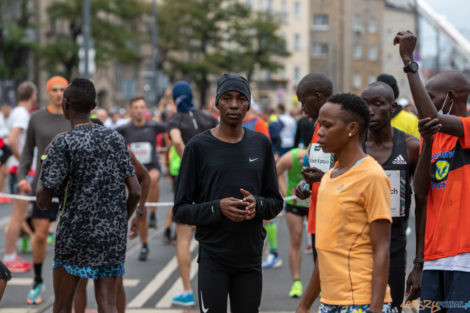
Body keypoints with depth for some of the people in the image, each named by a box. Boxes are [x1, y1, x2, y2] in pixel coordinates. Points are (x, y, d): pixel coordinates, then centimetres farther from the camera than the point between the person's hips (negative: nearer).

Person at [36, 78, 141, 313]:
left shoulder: (62, 144, -9)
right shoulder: (116, 139, 6)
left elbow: (43, 202, -10)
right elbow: (135, 192, 4)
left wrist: (46, 159, 5)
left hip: (76, 236, -4)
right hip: (113, 238, 4)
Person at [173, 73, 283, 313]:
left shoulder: (261, 144, 8)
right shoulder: (199, 146, -3)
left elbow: (276, 203, 13)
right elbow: (180, 210, -3)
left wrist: (257, 204, -9)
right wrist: (217, 208, -19)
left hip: (250, 257, 4)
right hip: (213, 259, -3)